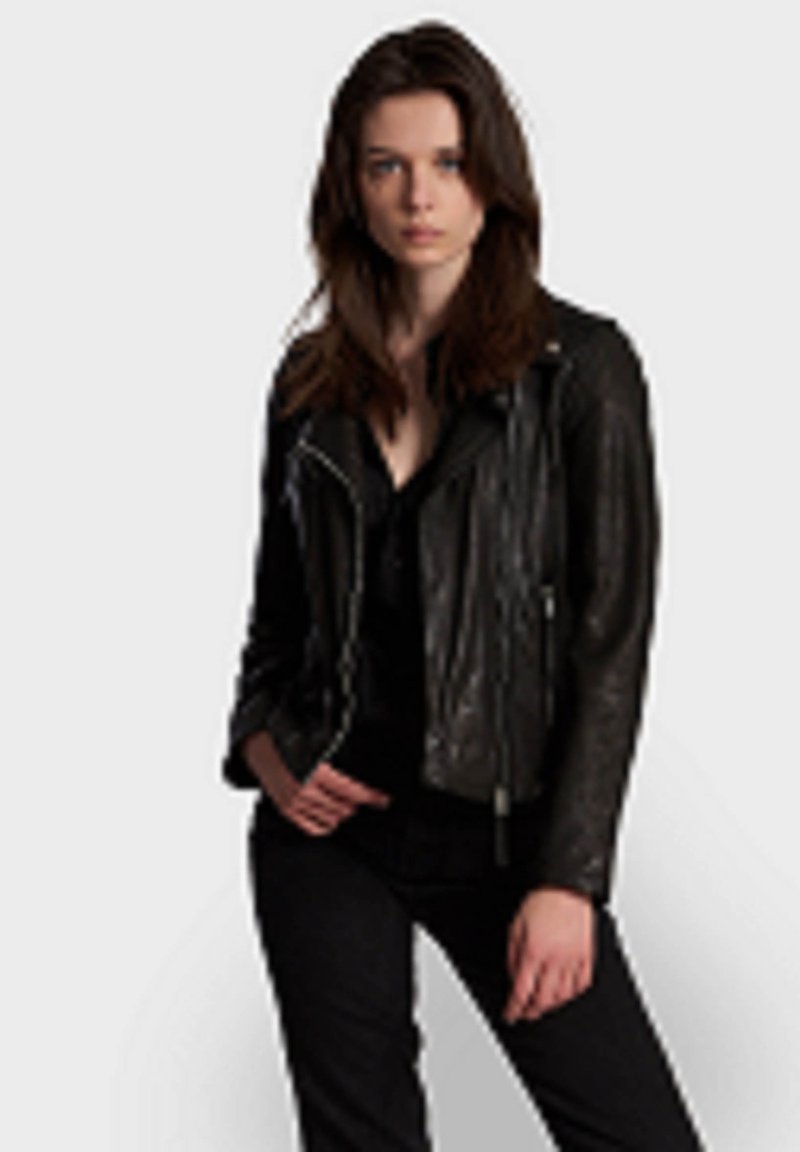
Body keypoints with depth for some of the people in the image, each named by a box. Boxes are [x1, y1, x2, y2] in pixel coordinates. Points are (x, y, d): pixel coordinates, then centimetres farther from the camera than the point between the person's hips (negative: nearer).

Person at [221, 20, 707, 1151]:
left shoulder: (579, 366, -4)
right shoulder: (313, 381, 8)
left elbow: (612, 639, -7)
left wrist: (567, 878, -12)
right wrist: (260, 744, -1)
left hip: (502, 834, -3)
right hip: (329, 827, 3)